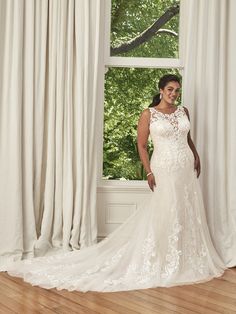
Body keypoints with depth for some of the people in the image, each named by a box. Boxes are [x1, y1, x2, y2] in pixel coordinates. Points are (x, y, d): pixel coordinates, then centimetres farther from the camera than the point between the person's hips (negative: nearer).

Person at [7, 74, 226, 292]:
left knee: (188, 214, 10)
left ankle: (186, 261, 26)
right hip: (165, 170, -5)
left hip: (187, 169, 6)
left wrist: (196, 156, 12)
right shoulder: (148, 114, -6)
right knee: (163, 216, -2)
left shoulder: (183, 111, 9)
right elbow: (141, 145, -5)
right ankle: (159, 264, 13)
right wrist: (149, 172, -11)